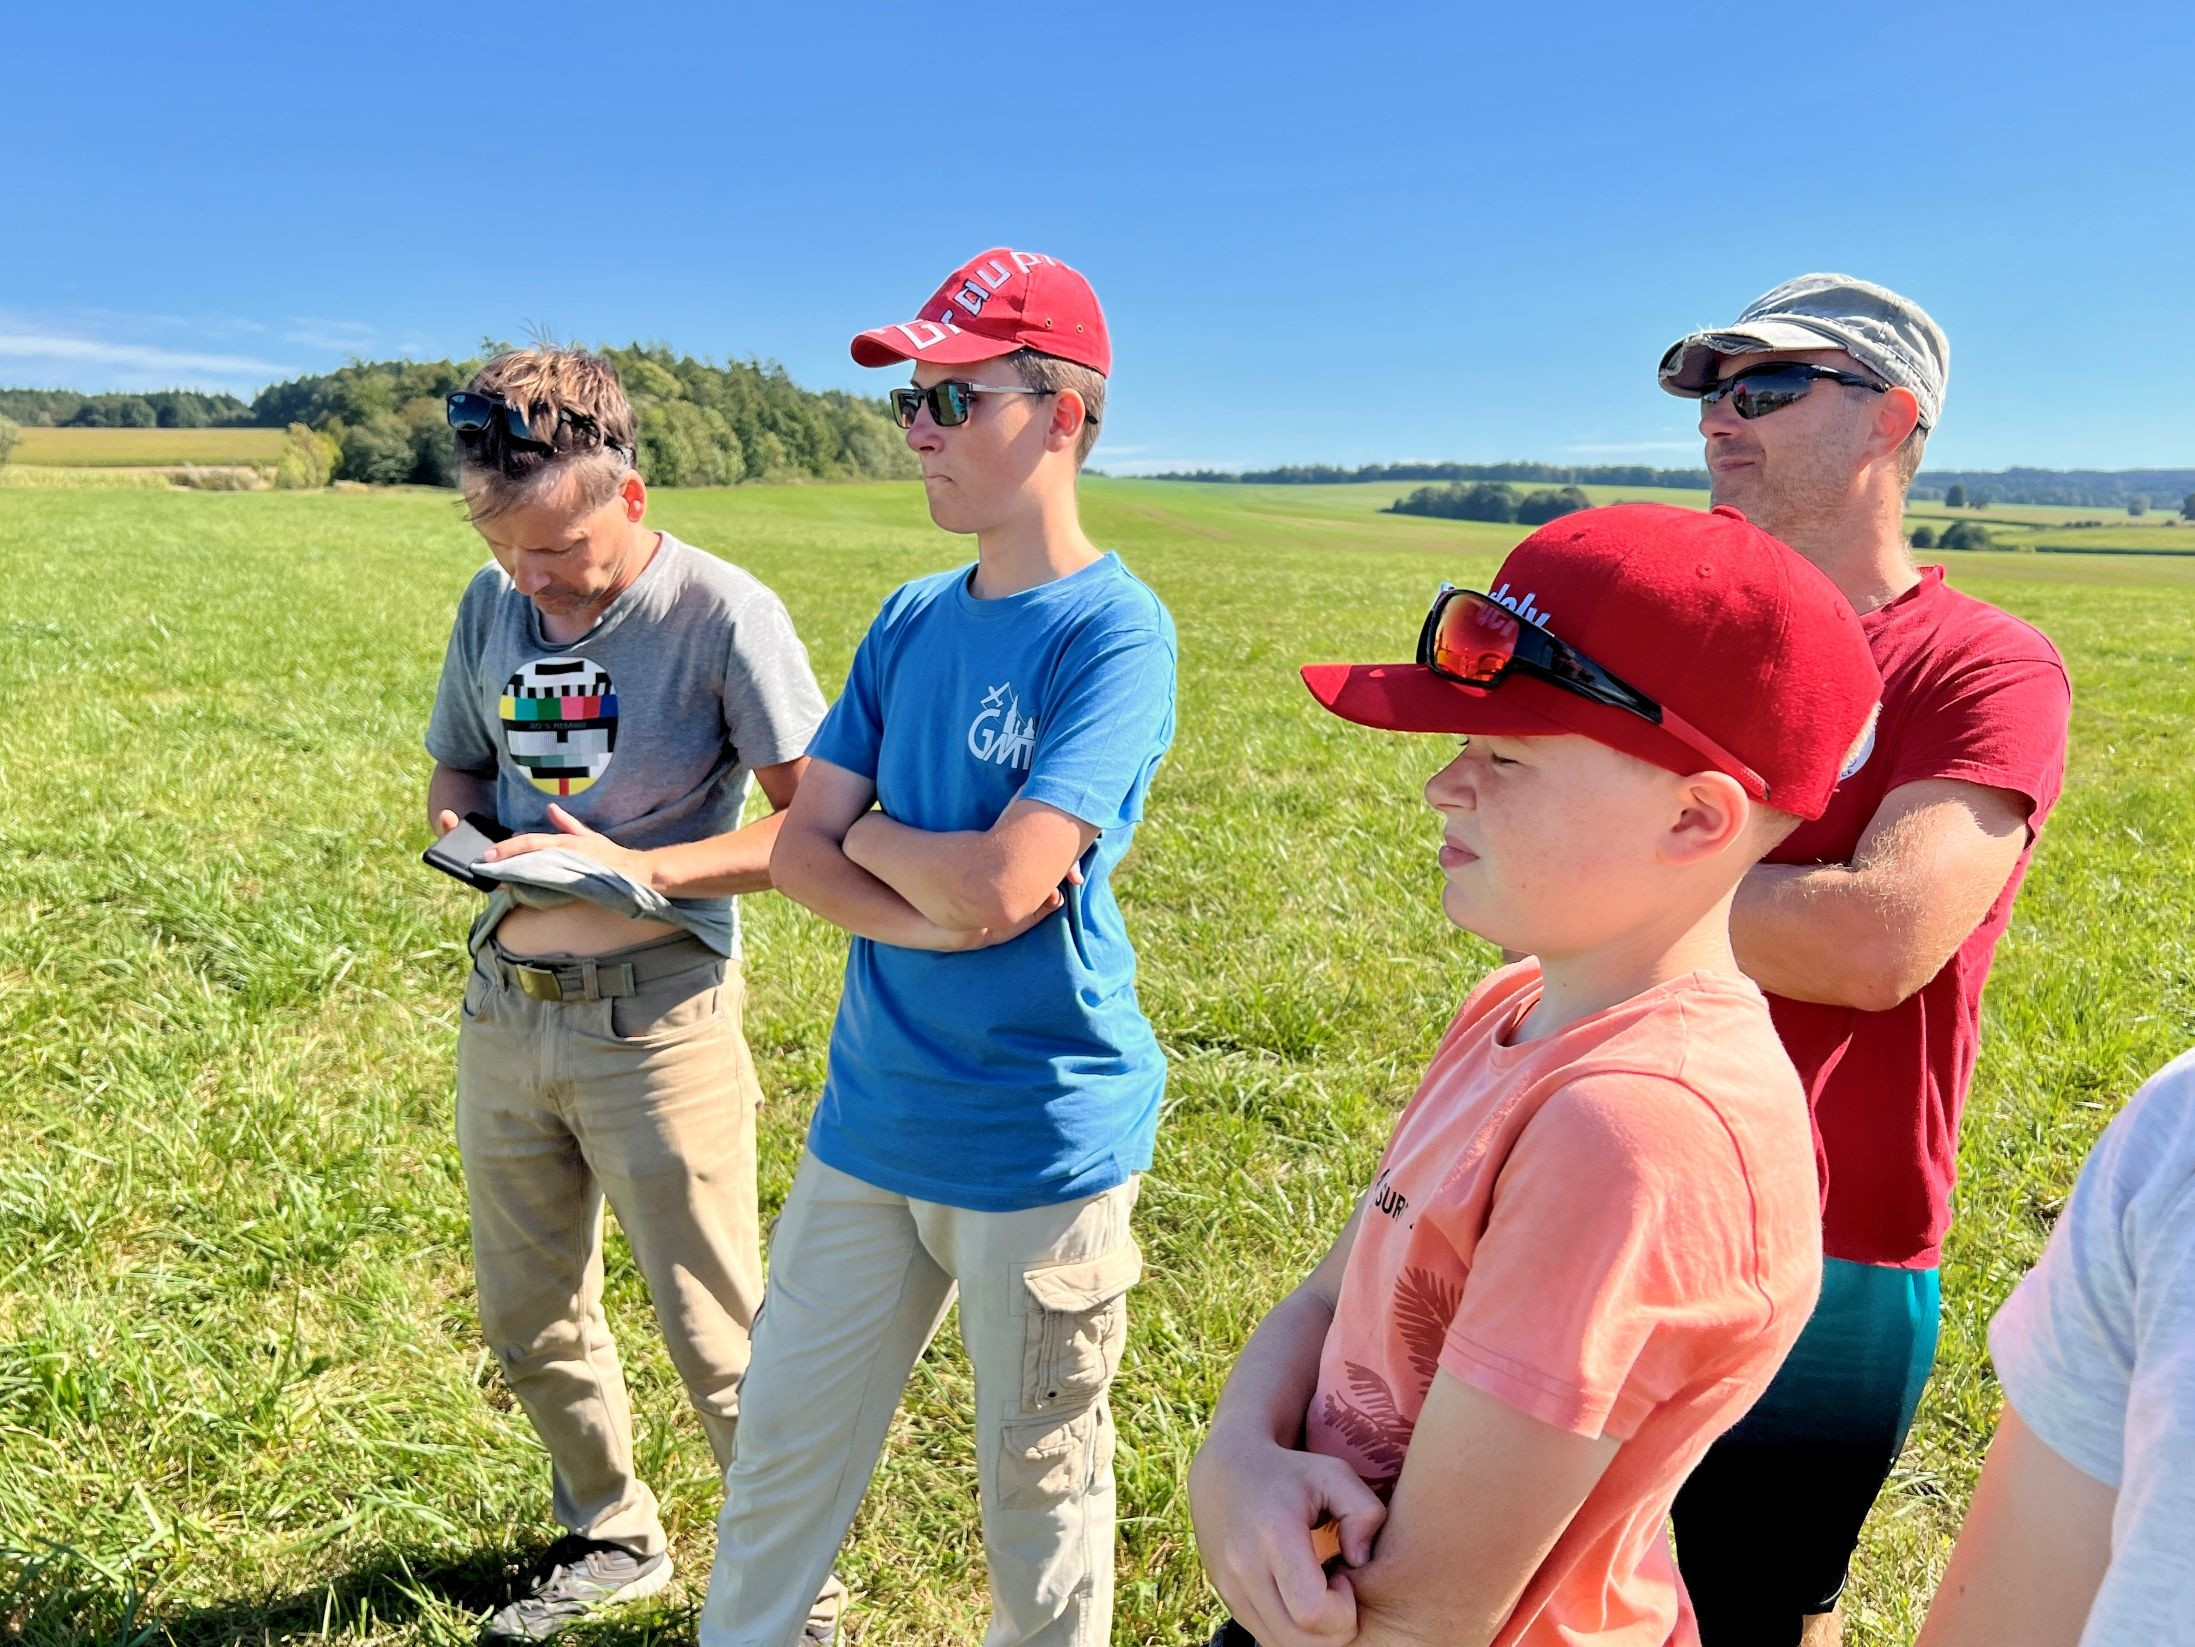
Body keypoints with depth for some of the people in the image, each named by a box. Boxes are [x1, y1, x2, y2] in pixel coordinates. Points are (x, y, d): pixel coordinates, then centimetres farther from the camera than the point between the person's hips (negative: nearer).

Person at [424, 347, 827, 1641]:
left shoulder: (723, 612, -14)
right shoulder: (493, 606, 5)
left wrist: (640, 869, -24)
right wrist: (462, 832, -6)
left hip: (655, 1014, -6)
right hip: (504, 1003, 7)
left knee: (719, 1341, 4)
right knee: (529, 1319, 20)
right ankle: (611, 1538, 44)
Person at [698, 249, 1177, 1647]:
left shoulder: (1116, 630, -15)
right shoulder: (911, 622, 6)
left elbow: (1009, 883, -24)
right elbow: (799, 847, 4)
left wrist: (875, 835, -5)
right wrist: (919, 913, -15)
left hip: (1041, 1145, -6)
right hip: (871, 1117, 6)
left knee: (1038, 1492, 14)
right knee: (781, 1455, 19)